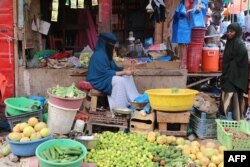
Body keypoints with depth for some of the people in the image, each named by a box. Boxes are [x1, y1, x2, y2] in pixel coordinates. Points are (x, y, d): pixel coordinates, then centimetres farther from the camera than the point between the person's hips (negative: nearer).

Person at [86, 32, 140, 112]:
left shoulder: (106, 53, 8)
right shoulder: (99, 55, -22)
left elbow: (114, 68, 14)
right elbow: (107, 73, -24)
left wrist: (125, 69, -4)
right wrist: (124, 72, -23)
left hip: (105, 77, 10)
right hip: (98, 81, -10)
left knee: (128, 77, -2)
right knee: (119, 80, -29)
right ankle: (120, 108, -24)